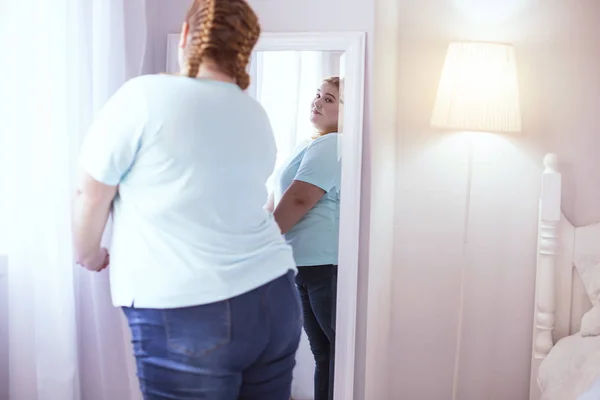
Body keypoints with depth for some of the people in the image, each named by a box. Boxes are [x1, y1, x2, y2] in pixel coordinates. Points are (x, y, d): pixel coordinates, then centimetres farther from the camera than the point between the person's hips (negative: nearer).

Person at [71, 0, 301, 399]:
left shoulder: (144, 95, -11)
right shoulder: (258, 117, 9)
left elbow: (91, 194, -4)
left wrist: (88, 255, 15)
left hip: (187, 316, -6)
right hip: (275, 297, 6)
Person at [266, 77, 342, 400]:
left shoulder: (330, 145, -12)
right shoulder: (314, 145, 20)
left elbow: (298, 200, -20)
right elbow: (277, 198, 22)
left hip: (327, 265, -10)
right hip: (306, 264, 10)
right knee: (323, 352, 16)